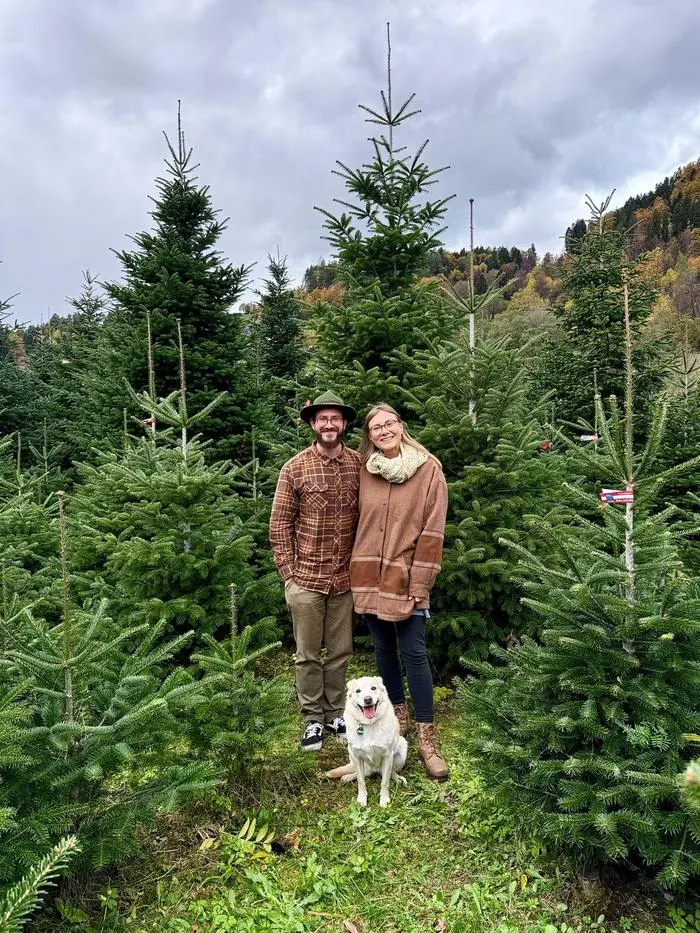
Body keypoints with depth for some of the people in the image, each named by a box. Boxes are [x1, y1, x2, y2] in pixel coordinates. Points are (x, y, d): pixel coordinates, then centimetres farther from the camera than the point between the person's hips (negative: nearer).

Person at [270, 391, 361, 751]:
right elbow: (279, 524, -3)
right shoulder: (294, 468, -6)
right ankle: (313, 718, 27)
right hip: (306, 579, -2)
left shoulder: (359, 464, 0)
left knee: (340, 652, 15)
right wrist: (288, 573, -6)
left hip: (345, 579, 2)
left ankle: (336, 712, 33)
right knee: (308, 654, 11)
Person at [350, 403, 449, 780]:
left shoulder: (429, 469, -7)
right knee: (383, 648, 15)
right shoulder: (364, 470, 4)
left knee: (413, 653, -3)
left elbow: (432, 530, -9)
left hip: (405, 577, -4)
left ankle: (427, 738, 9)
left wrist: (419, 583, -12)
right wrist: (357, 568, 7)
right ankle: (398, 715, 34)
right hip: (368, 576, 4)